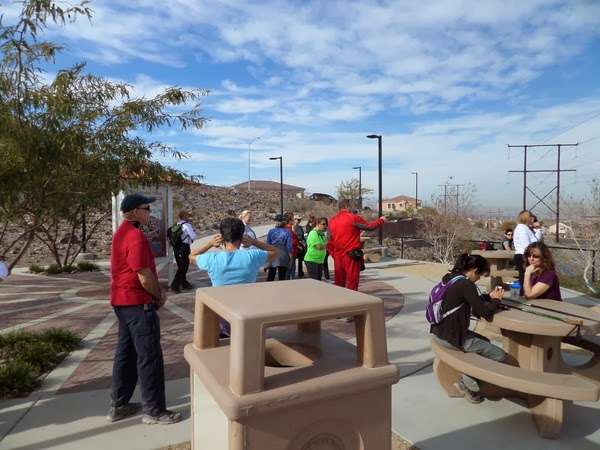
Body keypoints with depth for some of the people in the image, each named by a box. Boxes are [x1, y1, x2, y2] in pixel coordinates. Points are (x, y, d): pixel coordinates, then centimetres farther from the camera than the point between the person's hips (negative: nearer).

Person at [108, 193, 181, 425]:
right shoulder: (136, 236, -20)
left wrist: (157, 290, 9)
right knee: (150, 357, -1)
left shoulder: (121, 233, 12)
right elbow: (144, 277, -22)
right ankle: (154, 411, 10)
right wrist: (159, 296, -5)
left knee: (126, 353, 17)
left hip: (122, 302, 10)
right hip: (138, 304, -10)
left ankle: (119, 405, 28)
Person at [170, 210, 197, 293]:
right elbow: (193, 237, -11)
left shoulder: (177, 225, 11)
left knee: (181, 267, 18)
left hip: (176, 247, 8)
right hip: (184, 248, -8)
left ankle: (184, 284, 31)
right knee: (183, 267, -1)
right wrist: (194, 231, 8)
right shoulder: (187, 225, -11)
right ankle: (175, 286, -4)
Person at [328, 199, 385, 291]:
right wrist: (381, 220, 15)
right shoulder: (354, 218, -8)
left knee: (339, 284, 13)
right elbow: (369, 226, -1)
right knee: (351, 284, 0)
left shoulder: (332, 221, 8)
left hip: (338, 256, 6)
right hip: (351, 256, -6)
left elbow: (329, 242, 10)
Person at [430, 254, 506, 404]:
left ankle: (466, 378, 24)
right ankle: (469, 384, 13)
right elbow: (482, 311, -16)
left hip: (439, 332, 10)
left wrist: (489, 296, 10)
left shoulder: (449, 278, 10)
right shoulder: (466, 284, -19)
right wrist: (496, 300, 1)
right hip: (452, 338, -10)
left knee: (485, 342, 28)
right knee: (500, 356, -1)